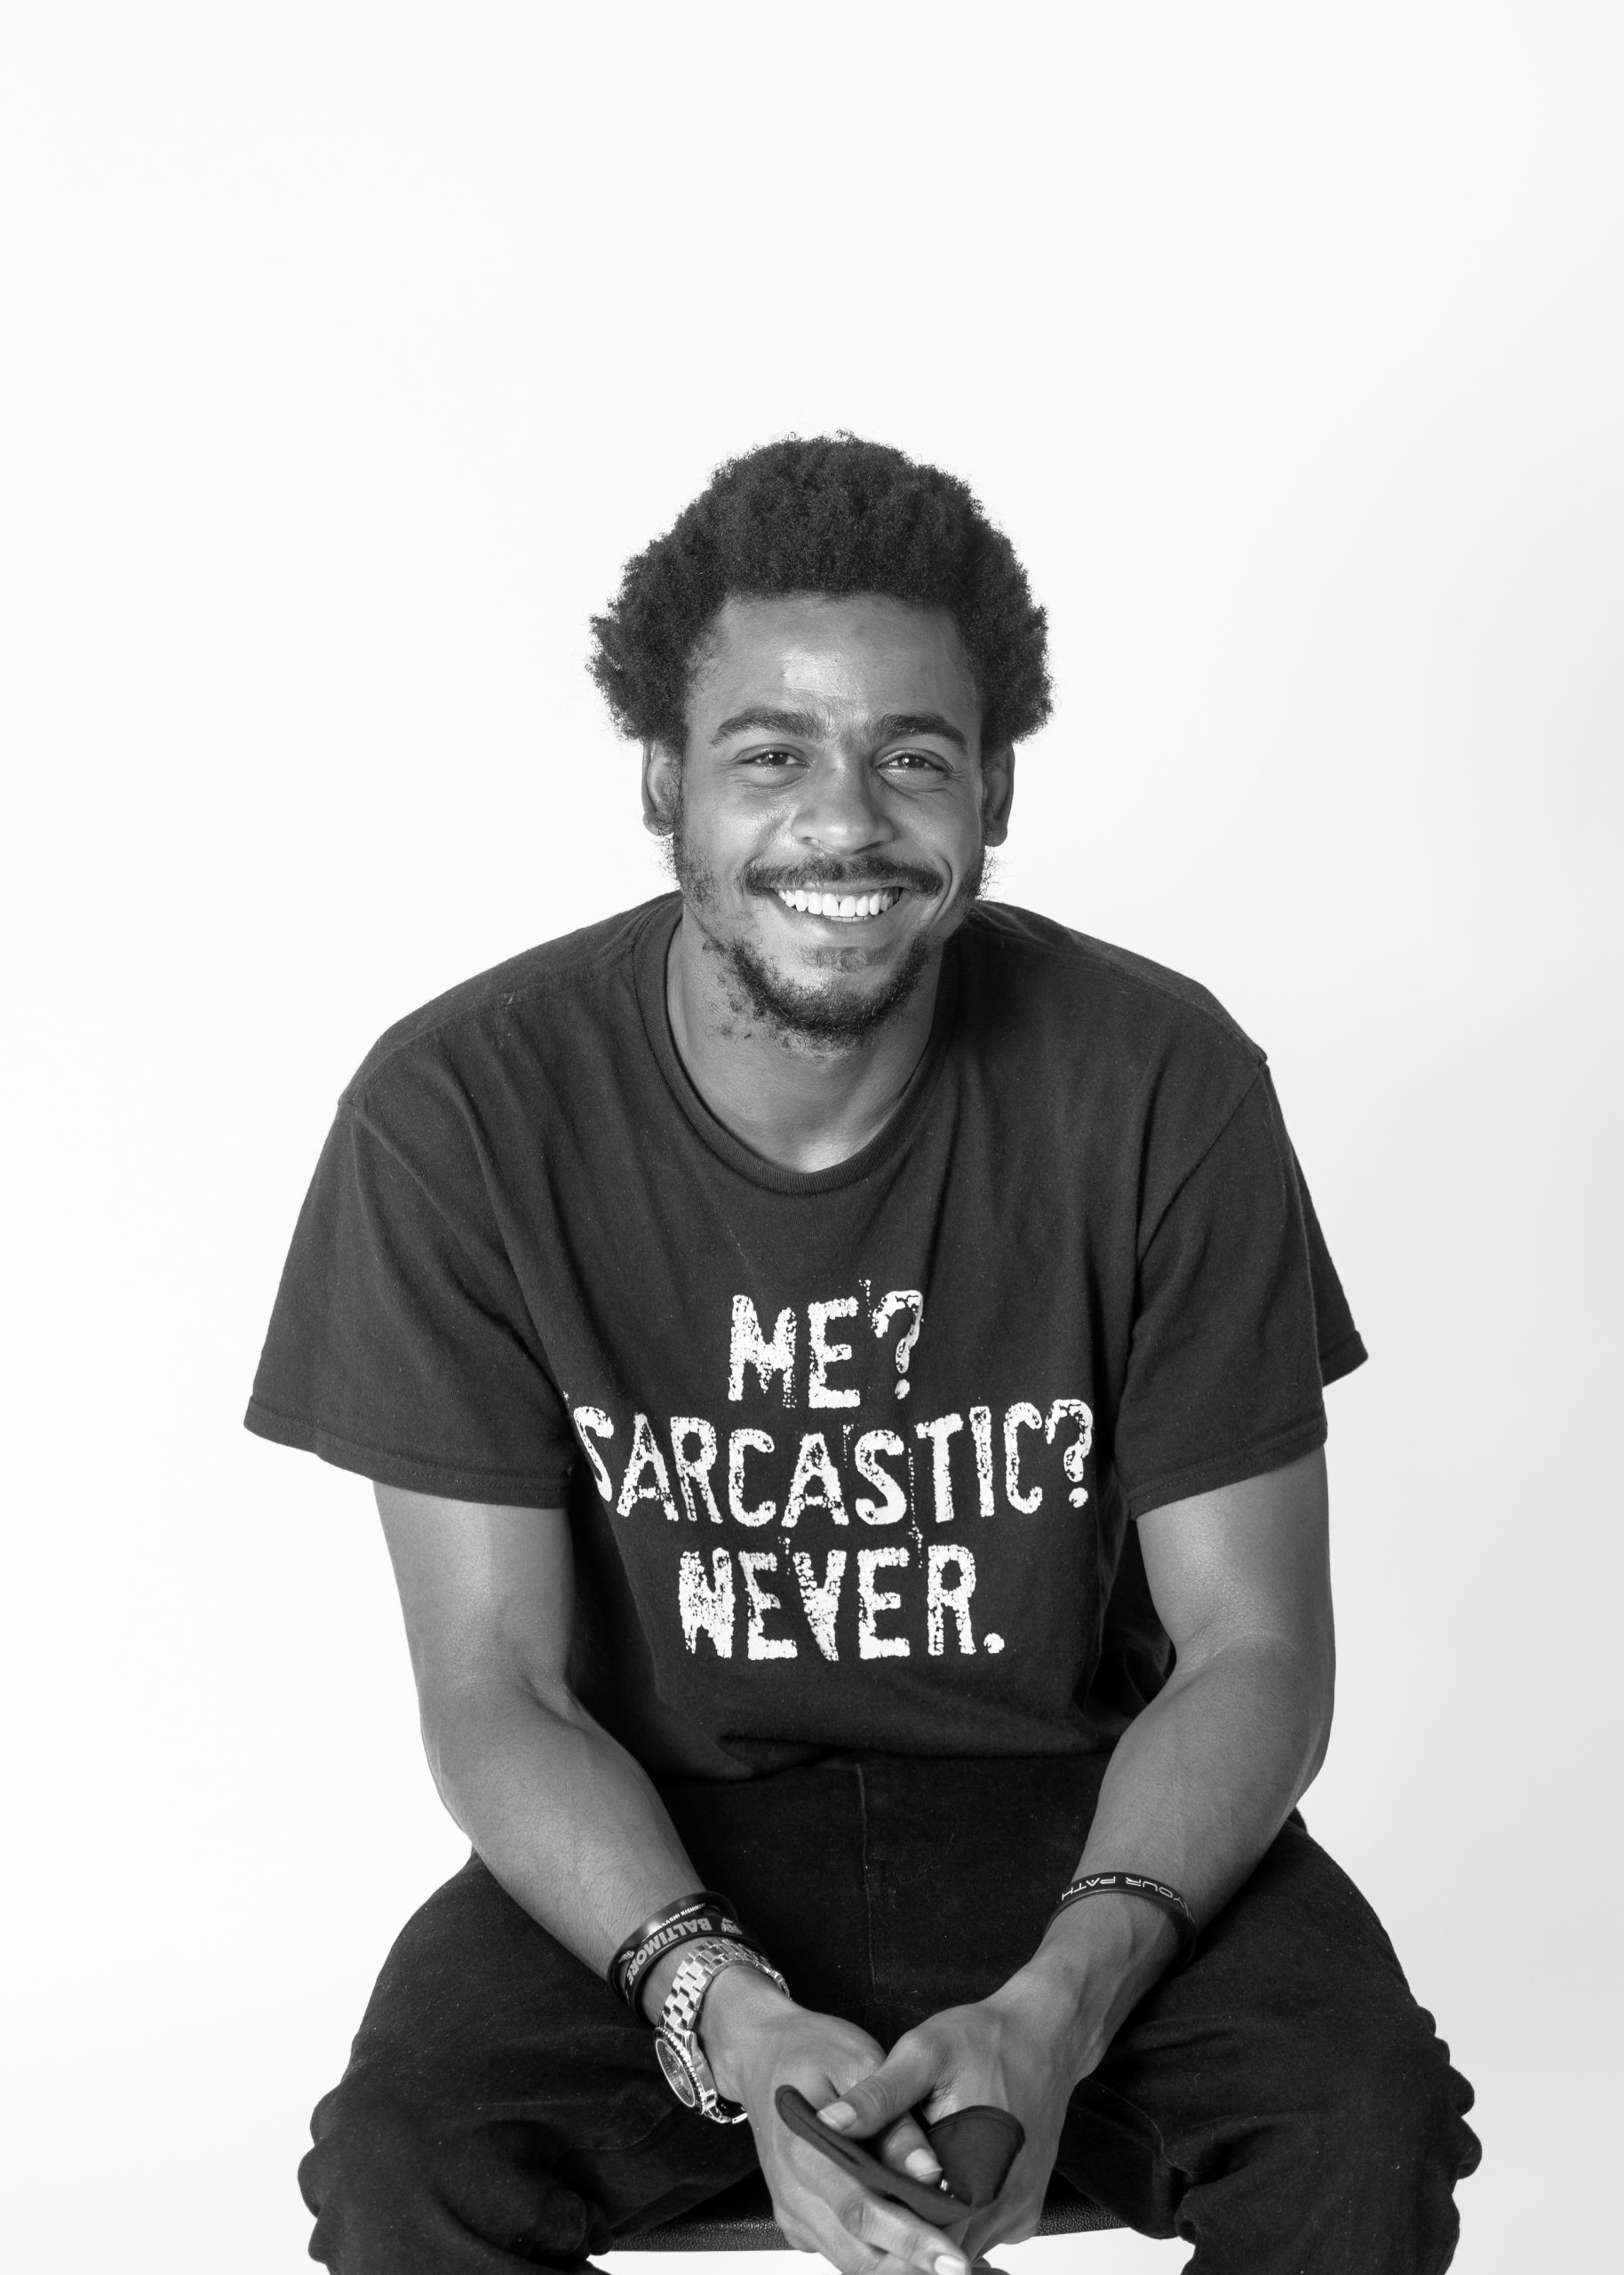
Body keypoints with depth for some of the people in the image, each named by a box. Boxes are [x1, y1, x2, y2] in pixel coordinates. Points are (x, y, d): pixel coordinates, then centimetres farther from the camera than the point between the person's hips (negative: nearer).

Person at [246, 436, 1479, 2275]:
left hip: (1075, 1808, 1)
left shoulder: (1162, 1085, -12)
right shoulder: (459, 1112, -13)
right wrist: (725, 2014, -27)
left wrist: (1062, 2004, -24)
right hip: (653, 1844, 0)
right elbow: (495, 1690, -10)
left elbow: (1254, 1648, -7)